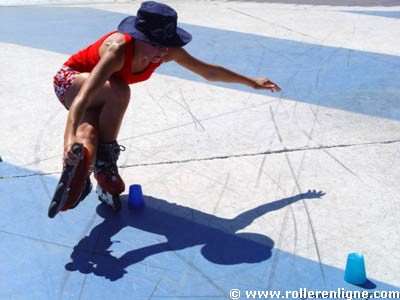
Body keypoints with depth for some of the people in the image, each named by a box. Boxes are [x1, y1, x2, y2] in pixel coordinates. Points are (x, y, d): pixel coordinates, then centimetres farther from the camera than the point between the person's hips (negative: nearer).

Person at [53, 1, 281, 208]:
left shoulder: (168, 51, -22)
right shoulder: (118, 49, -39)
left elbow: (208, 71, -6)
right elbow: (84, 95, -49)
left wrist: (251, 82, 2)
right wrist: (70, 137, -64)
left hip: (100, 100, 4)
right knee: (119, 92, -36)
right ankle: (105, 156, -18)